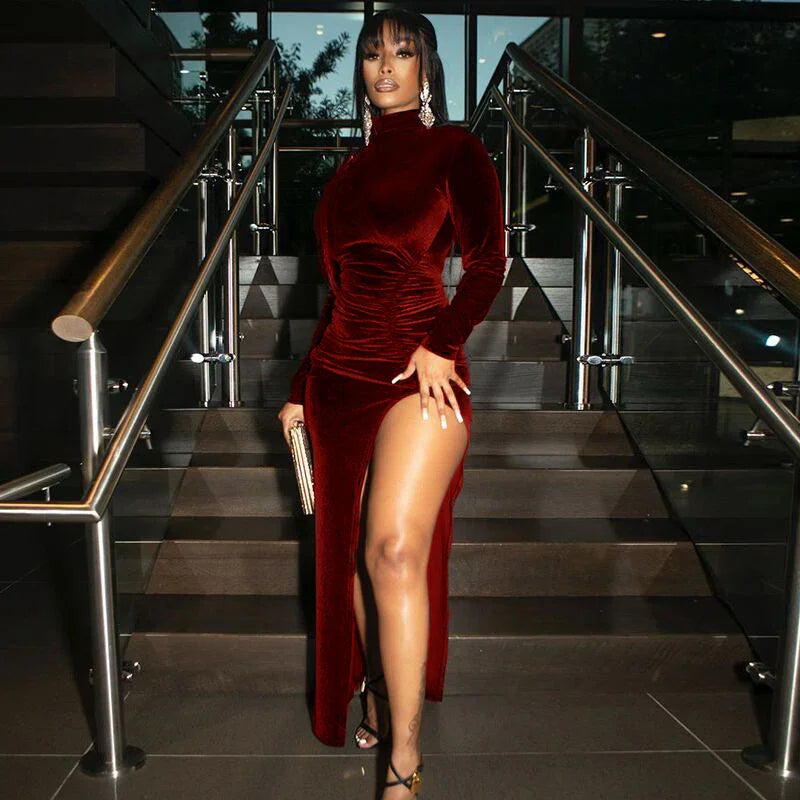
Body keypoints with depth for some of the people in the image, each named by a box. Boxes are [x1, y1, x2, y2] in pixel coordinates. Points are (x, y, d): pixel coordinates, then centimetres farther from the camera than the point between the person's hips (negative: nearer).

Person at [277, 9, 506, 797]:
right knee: (348, 551, 8)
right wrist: (301, 387, 17)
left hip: (420, 370, -5)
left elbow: (489, 259, -5)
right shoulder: (351, 169, 20)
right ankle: (377, 694, 30)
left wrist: (442, 343, -17)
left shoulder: (455, 150, 6)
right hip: (341, 372, 6)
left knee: (394, 550, -16)